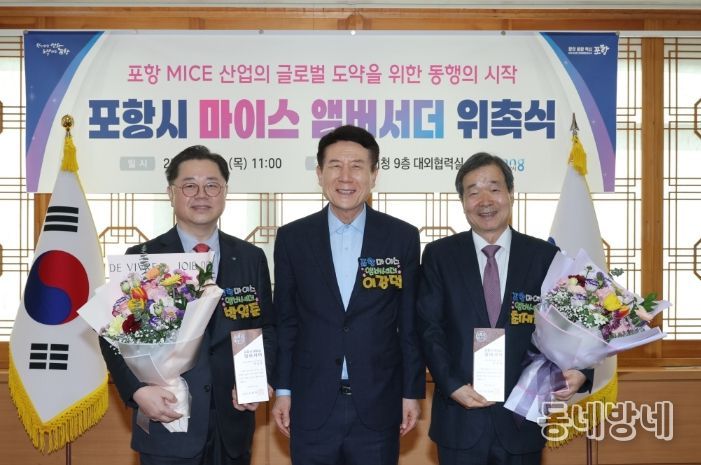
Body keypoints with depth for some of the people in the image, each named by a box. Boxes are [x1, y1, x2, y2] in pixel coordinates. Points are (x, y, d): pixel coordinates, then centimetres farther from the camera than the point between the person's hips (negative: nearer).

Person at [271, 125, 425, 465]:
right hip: (312, 405, 1)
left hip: (378, 405, 0)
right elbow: (284, 320, 5)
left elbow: (410, 323, 2)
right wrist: (282, 389, 4)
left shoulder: (402, 237, -1)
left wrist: (412, 392, 2)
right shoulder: (292, 238, 0)